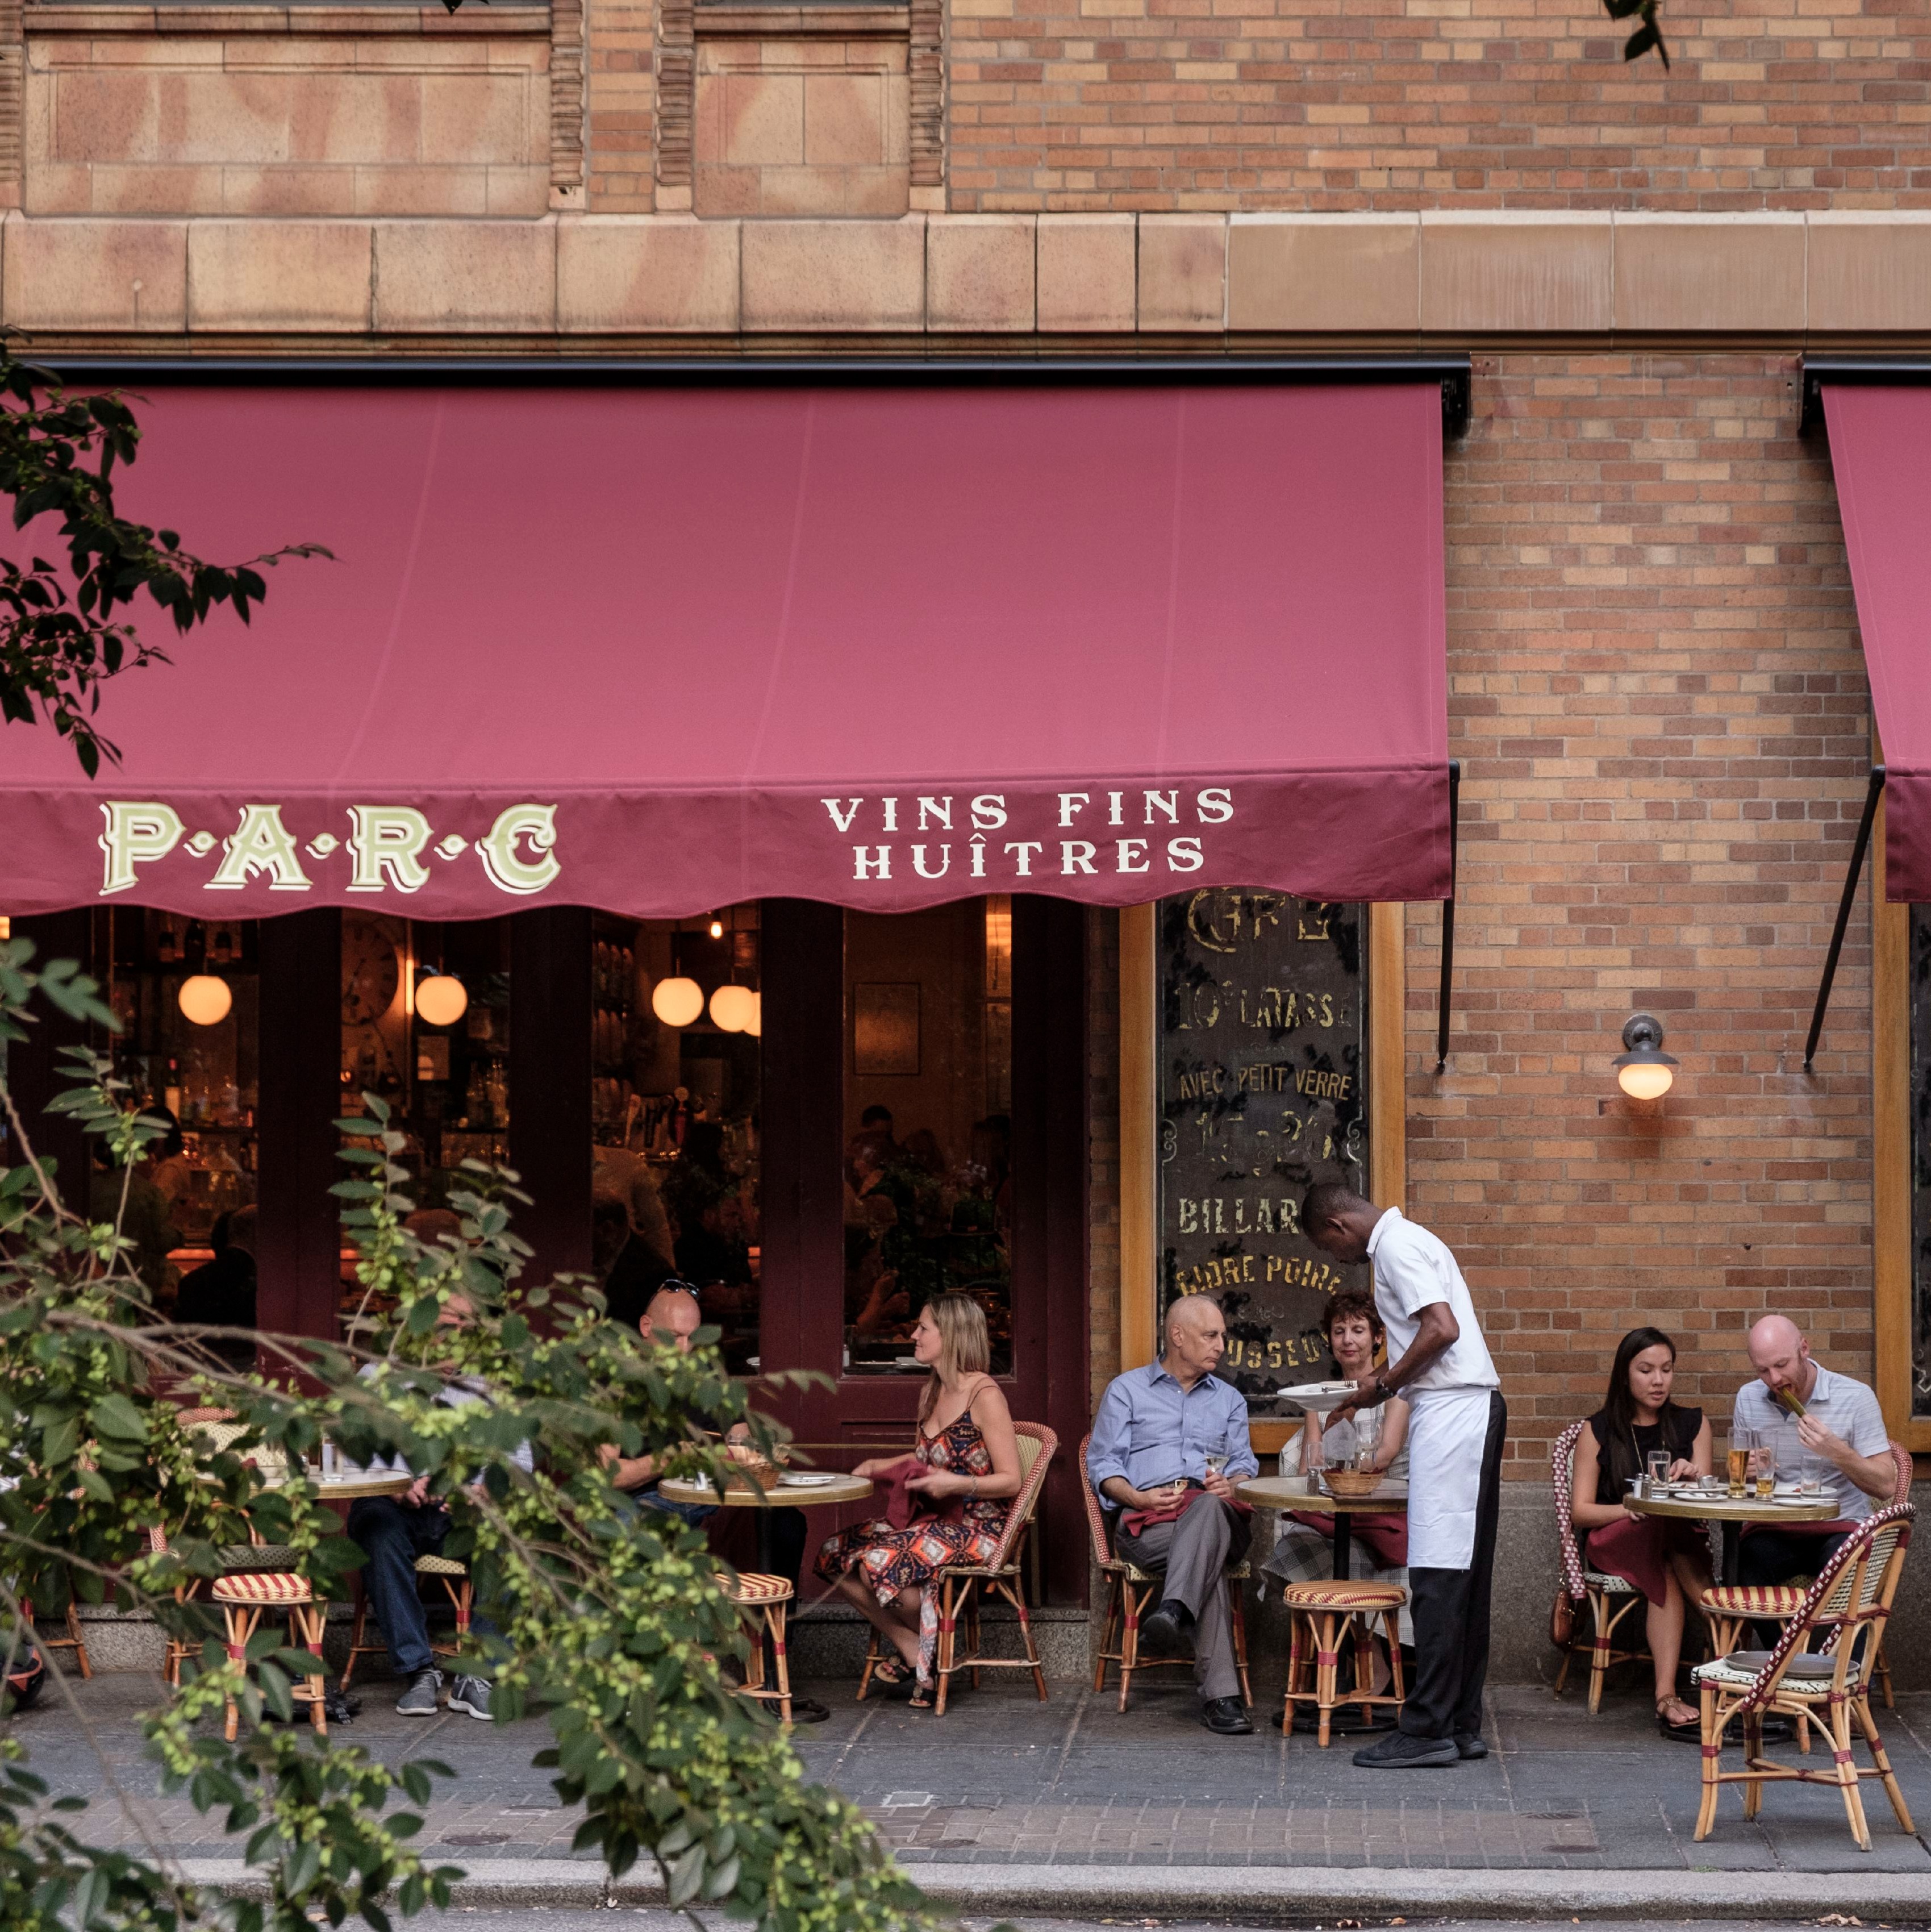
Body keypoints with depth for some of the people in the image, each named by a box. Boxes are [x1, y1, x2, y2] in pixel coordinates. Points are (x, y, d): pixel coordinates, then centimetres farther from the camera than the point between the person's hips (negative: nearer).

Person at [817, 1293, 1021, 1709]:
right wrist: (880, 1466, 12)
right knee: (835, 1554, -9)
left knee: (880, 1561, -30)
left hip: (976, 1528, -9)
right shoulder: (932, 1393, 13)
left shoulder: (983, 1395, -12)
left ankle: (937, 1653, -5)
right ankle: (914, 1655, -7)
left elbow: (1010, 1481, -15)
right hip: (933, 1520, 9)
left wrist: (955, 1483, -27)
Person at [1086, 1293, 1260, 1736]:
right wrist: (1140, 1497, -11)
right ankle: (1220, 1695, -50)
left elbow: (1245, 1464, 19)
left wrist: (1232, 1483, -7)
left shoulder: (1229, 1400, 31)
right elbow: (1102, 1464, 10)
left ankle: (1175, 1612, -62)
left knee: (1208, 1507, -42)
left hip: (1215, 1510, 2)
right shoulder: (1126, 1390, 20)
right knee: (1210, 1564, -39)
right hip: (1146, 1522, -2)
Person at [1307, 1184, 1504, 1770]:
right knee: (1463, 1575, 10)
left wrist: (1384, 1386, -11)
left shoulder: (1396, 1245, -10)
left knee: (1437, 1576, -10)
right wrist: (1380, 1384, 19)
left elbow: (1443, 1330, -21)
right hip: (1471, 1410, 11)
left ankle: (1429, 1729, -11)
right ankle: (1462, 1725, 12)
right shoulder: (1407, 1239, 21)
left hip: (1450, 1412, -11)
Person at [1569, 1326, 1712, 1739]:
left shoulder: (1693, 1424, 14)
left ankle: (1666, 1697, -47)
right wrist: (1628, 1510, -18)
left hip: (1678, 1539, 2)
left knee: (1667, 1576, -37)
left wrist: (1695, 1477, -20)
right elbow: (1580, 1511, 2)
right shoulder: (1599, 1430, 7)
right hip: (1613, 1541, -2)